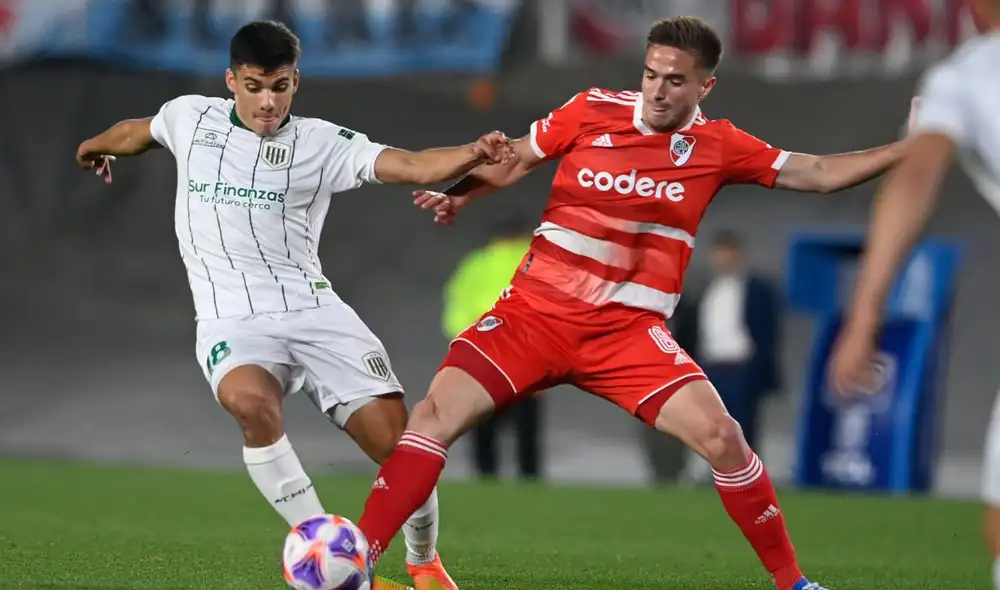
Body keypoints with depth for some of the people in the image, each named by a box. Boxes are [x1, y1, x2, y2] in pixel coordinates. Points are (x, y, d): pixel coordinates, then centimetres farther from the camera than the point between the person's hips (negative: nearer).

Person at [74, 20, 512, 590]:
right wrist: (95, 146, 53)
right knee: (252, 403, -35)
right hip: (232, 322, 0)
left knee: (399, 442, -10)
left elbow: (413, 166, -10)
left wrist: (473, 154, -30)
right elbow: (140, 131, 33)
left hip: (313, 310, 0)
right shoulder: (190, 117, 9)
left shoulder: (320, 142, 2)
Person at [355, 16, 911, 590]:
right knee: (437, 414, -15)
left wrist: (907, 150, -6)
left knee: (720, 436, -16)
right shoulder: (593, 111, -1)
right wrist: (457, 195, -1)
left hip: (628, 330, 0)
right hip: (534, 311, 0)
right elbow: (515, 159, 12)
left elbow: (817, 173, 1)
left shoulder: (717, 145, 0)